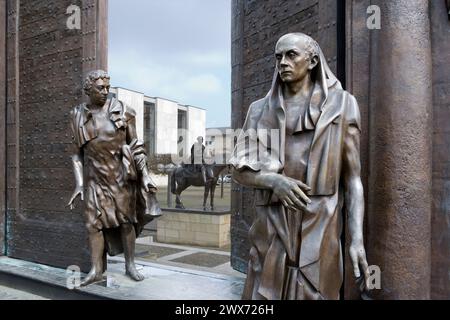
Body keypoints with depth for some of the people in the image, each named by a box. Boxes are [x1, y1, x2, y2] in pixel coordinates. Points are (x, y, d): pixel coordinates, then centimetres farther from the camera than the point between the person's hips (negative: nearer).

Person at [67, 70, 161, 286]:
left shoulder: (121, 111, -4)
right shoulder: (78, 116, 2)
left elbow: (135, 145, -2)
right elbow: (78, 153, 7)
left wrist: (145, 175, -8)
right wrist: (79, 184, 1)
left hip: (121, 173, -1)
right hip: (96, 176, 2)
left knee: (126, 220, 6)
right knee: (94, 222, 0)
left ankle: (130, 265, 20)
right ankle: (96, 270, 13)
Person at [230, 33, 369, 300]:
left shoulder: (340, 104, 5)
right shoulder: (261, 110, 10)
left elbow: (352, 177, 2)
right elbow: (239, 170, 6)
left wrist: (357, 239, -7)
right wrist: (275, 180, -14)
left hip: (319, 226, -1)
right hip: (273, 227, 2)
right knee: (265, 292, 5)